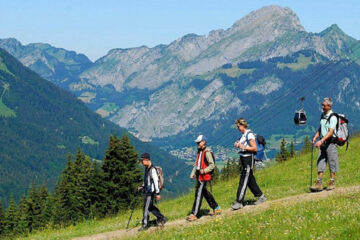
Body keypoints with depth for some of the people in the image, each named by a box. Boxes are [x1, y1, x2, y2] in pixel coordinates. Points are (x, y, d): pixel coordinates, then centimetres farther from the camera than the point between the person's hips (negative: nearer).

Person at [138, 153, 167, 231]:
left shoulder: (152, 170, -18)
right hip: (147, 191, 9)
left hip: (151, 192, -9)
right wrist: (142, 187, 11)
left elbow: (156, 181, -19)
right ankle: (162, 218, 25)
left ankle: (145, 225, 3)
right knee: (151, 207, 15)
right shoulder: (146, 169, 12)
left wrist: (158, 193, -20)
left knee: (146, 208, -4)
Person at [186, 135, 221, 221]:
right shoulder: (199, 152, 17)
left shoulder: (207, 152, -11)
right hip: (198, 176, 10)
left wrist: (204, 170, -26)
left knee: (198, 194, -11)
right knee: (205, 193, 18)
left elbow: (212, 165, -13)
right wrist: (193, 173, 12)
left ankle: (194, 214, -12)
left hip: (204, 176, -10)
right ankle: (216, 208, 31)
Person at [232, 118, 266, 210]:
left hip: (248, 158, -10)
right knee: (250, 180, 15)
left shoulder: (249, 134, -15)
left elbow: (254, 148, -17)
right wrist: (238, 145, 5)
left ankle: (239, 202, -7)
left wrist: (243, 147, -24)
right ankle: (261, 196, 26)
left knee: (243, 181, -8)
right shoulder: (243, 135, 13)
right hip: (243, 158, 10)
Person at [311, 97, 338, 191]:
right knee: (320, 162, 3)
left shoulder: (333, 117, -13)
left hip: (330, 142, -7)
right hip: (322, 142, 7)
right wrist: (315, 137, 5)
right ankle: (319, 183, 2)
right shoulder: (322, 115, 12)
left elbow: (331, 132, -22)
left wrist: (321, 140, -30)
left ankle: (331, 183, 10)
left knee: (332, 163, 1)